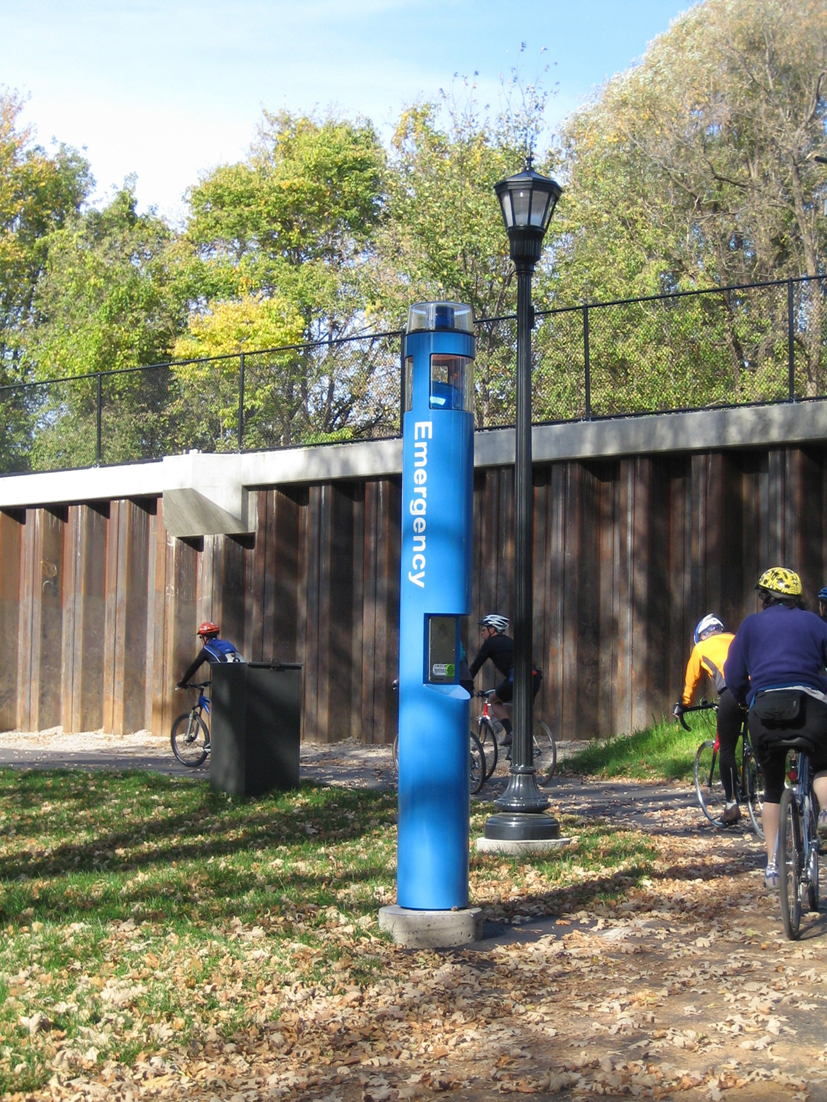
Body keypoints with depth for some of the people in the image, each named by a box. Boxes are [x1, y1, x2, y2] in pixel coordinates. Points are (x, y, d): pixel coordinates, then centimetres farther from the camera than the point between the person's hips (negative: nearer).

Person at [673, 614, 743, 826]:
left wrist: (683, 705, 47)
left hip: (731, 692, -3)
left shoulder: (701, 647, 24)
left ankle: (732, 804, 1)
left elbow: (691, 680, 32)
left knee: (727, 750, 5)